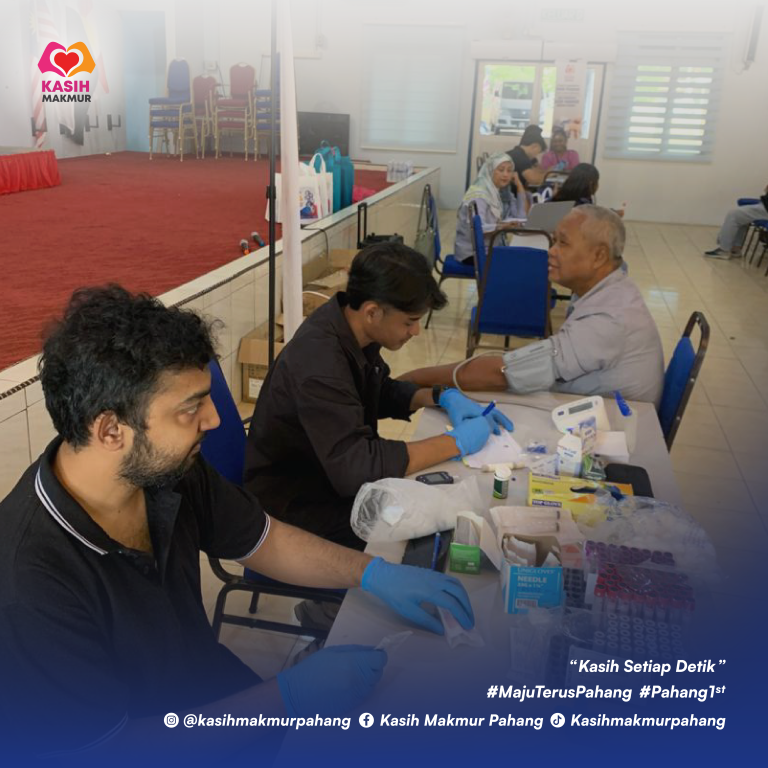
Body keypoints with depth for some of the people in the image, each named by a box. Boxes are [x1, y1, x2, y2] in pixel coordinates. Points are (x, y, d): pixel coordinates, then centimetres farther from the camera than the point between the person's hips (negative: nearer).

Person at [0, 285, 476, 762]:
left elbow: (261, 539, 3)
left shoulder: (169, 470, -14)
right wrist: (287, 699, -24)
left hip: (215, 692, 5)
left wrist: (373, 573, -6)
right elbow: (106, 749, -25)